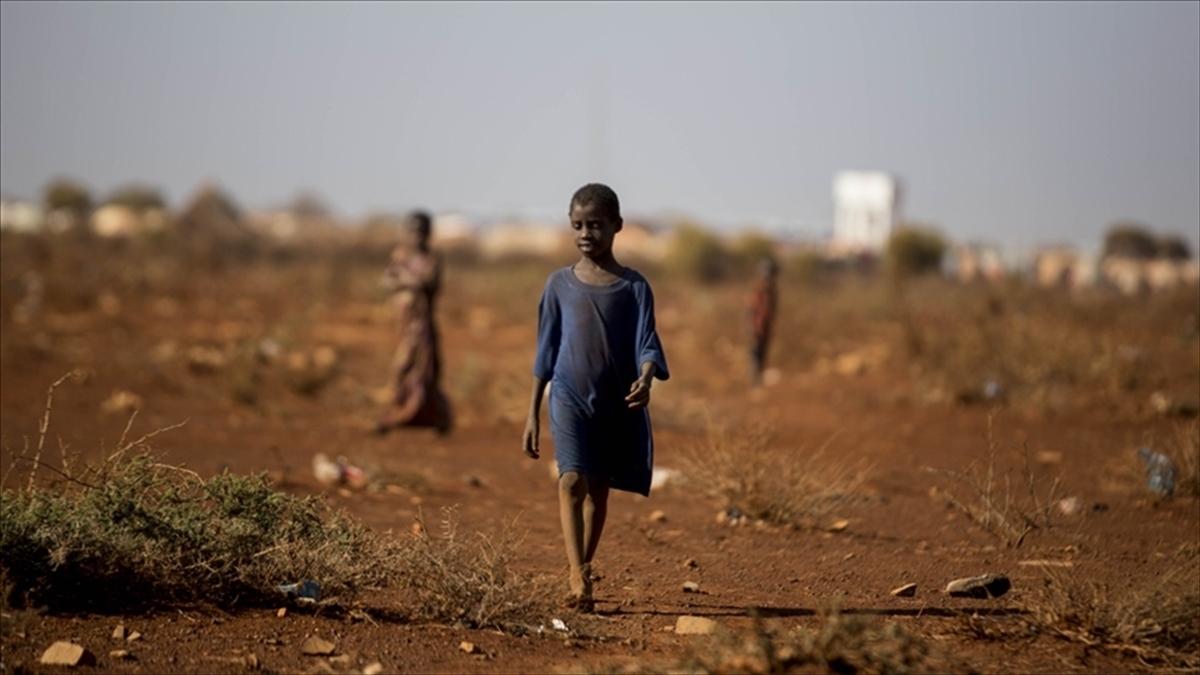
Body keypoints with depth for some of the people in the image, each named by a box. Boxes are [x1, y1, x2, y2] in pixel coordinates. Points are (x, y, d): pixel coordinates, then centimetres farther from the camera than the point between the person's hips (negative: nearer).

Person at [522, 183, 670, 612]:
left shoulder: (634, 287, 0)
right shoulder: (560, 284, 3)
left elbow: (647, 344, -7)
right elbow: (546, 351, 7)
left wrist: (645, 381, -30)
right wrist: (532, 414, 6)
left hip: (618, 404, 1)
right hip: (570, 398, -1)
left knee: (598, 491, 11)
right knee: (571, 481, -18)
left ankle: (582, 573, 27)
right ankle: (578, 579, -26)